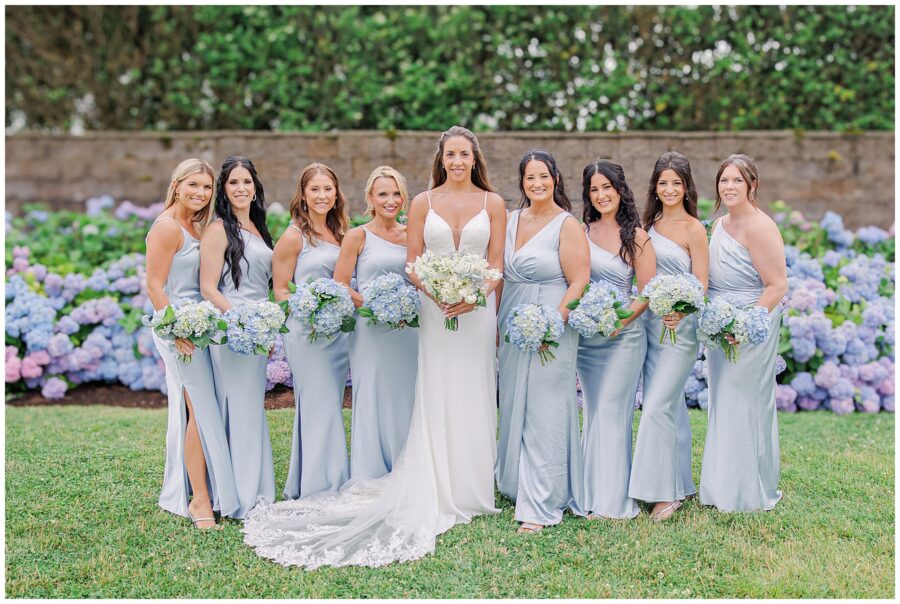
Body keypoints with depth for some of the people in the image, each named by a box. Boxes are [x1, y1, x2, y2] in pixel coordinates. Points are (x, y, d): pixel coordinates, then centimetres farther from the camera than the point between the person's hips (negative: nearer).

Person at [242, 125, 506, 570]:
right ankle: (438, 494, 11)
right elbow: (412, 262, 3)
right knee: (436, 398, 1)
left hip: (478, 309, 0)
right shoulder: (422, 203, 6)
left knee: (473, 398, 4)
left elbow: (497, 264, 3)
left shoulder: (493, 203, 6)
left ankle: (471, 491, 18)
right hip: (435, 310, 0)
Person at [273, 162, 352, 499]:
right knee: (318, 407, -4)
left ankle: (335, 487, 22)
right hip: (307, 332, -6)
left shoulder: (339, 232, 14)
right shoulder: (294, 236, -5)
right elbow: (279, 290, -5)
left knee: (332, 407, 11)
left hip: (340, 330, 6)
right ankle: (316, 490, 6)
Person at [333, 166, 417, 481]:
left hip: (408, 332, 4)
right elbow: (340, 286, -5)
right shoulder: (358, 236, -1)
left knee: (407, 402, 9)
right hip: (372, 332, -4)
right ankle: (370, 477, 15)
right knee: (373, 403, 1)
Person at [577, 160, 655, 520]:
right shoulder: (580, 232, 6)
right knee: (593, 413, 9)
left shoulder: (636, 237, -2)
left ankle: (612, 499, 7)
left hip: (624, 335, -3)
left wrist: (622, 319, -16)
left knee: (612, 413, -3)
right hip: (585, 335, 3)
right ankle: (592, 494, 18)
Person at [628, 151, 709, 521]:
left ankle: (666, 491, 1)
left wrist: (682, 311, -28)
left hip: (680, 325, -6)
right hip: (649, 322, 6)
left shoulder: (694, 228, -7)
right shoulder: (650, 223, 12)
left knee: (658, 405, -10)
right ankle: (681, 484, 24)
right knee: (670, 405, 12)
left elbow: (701, 285, -10)